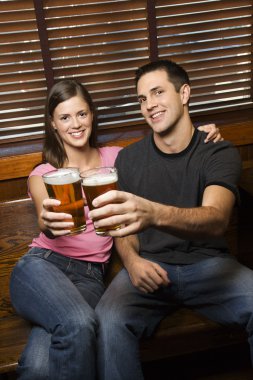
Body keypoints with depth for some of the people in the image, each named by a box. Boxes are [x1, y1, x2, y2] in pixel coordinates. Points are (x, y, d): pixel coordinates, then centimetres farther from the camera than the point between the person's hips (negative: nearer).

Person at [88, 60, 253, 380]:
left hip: (207, 262, 0)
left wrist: (154, 214, -45)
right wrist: (132, 260, -13)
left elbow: (216, 220, -24)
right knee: (109, 321, -30)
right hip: (149, 266, 1)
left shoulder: (219, 152, -5)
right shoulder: (128, 158, 4)